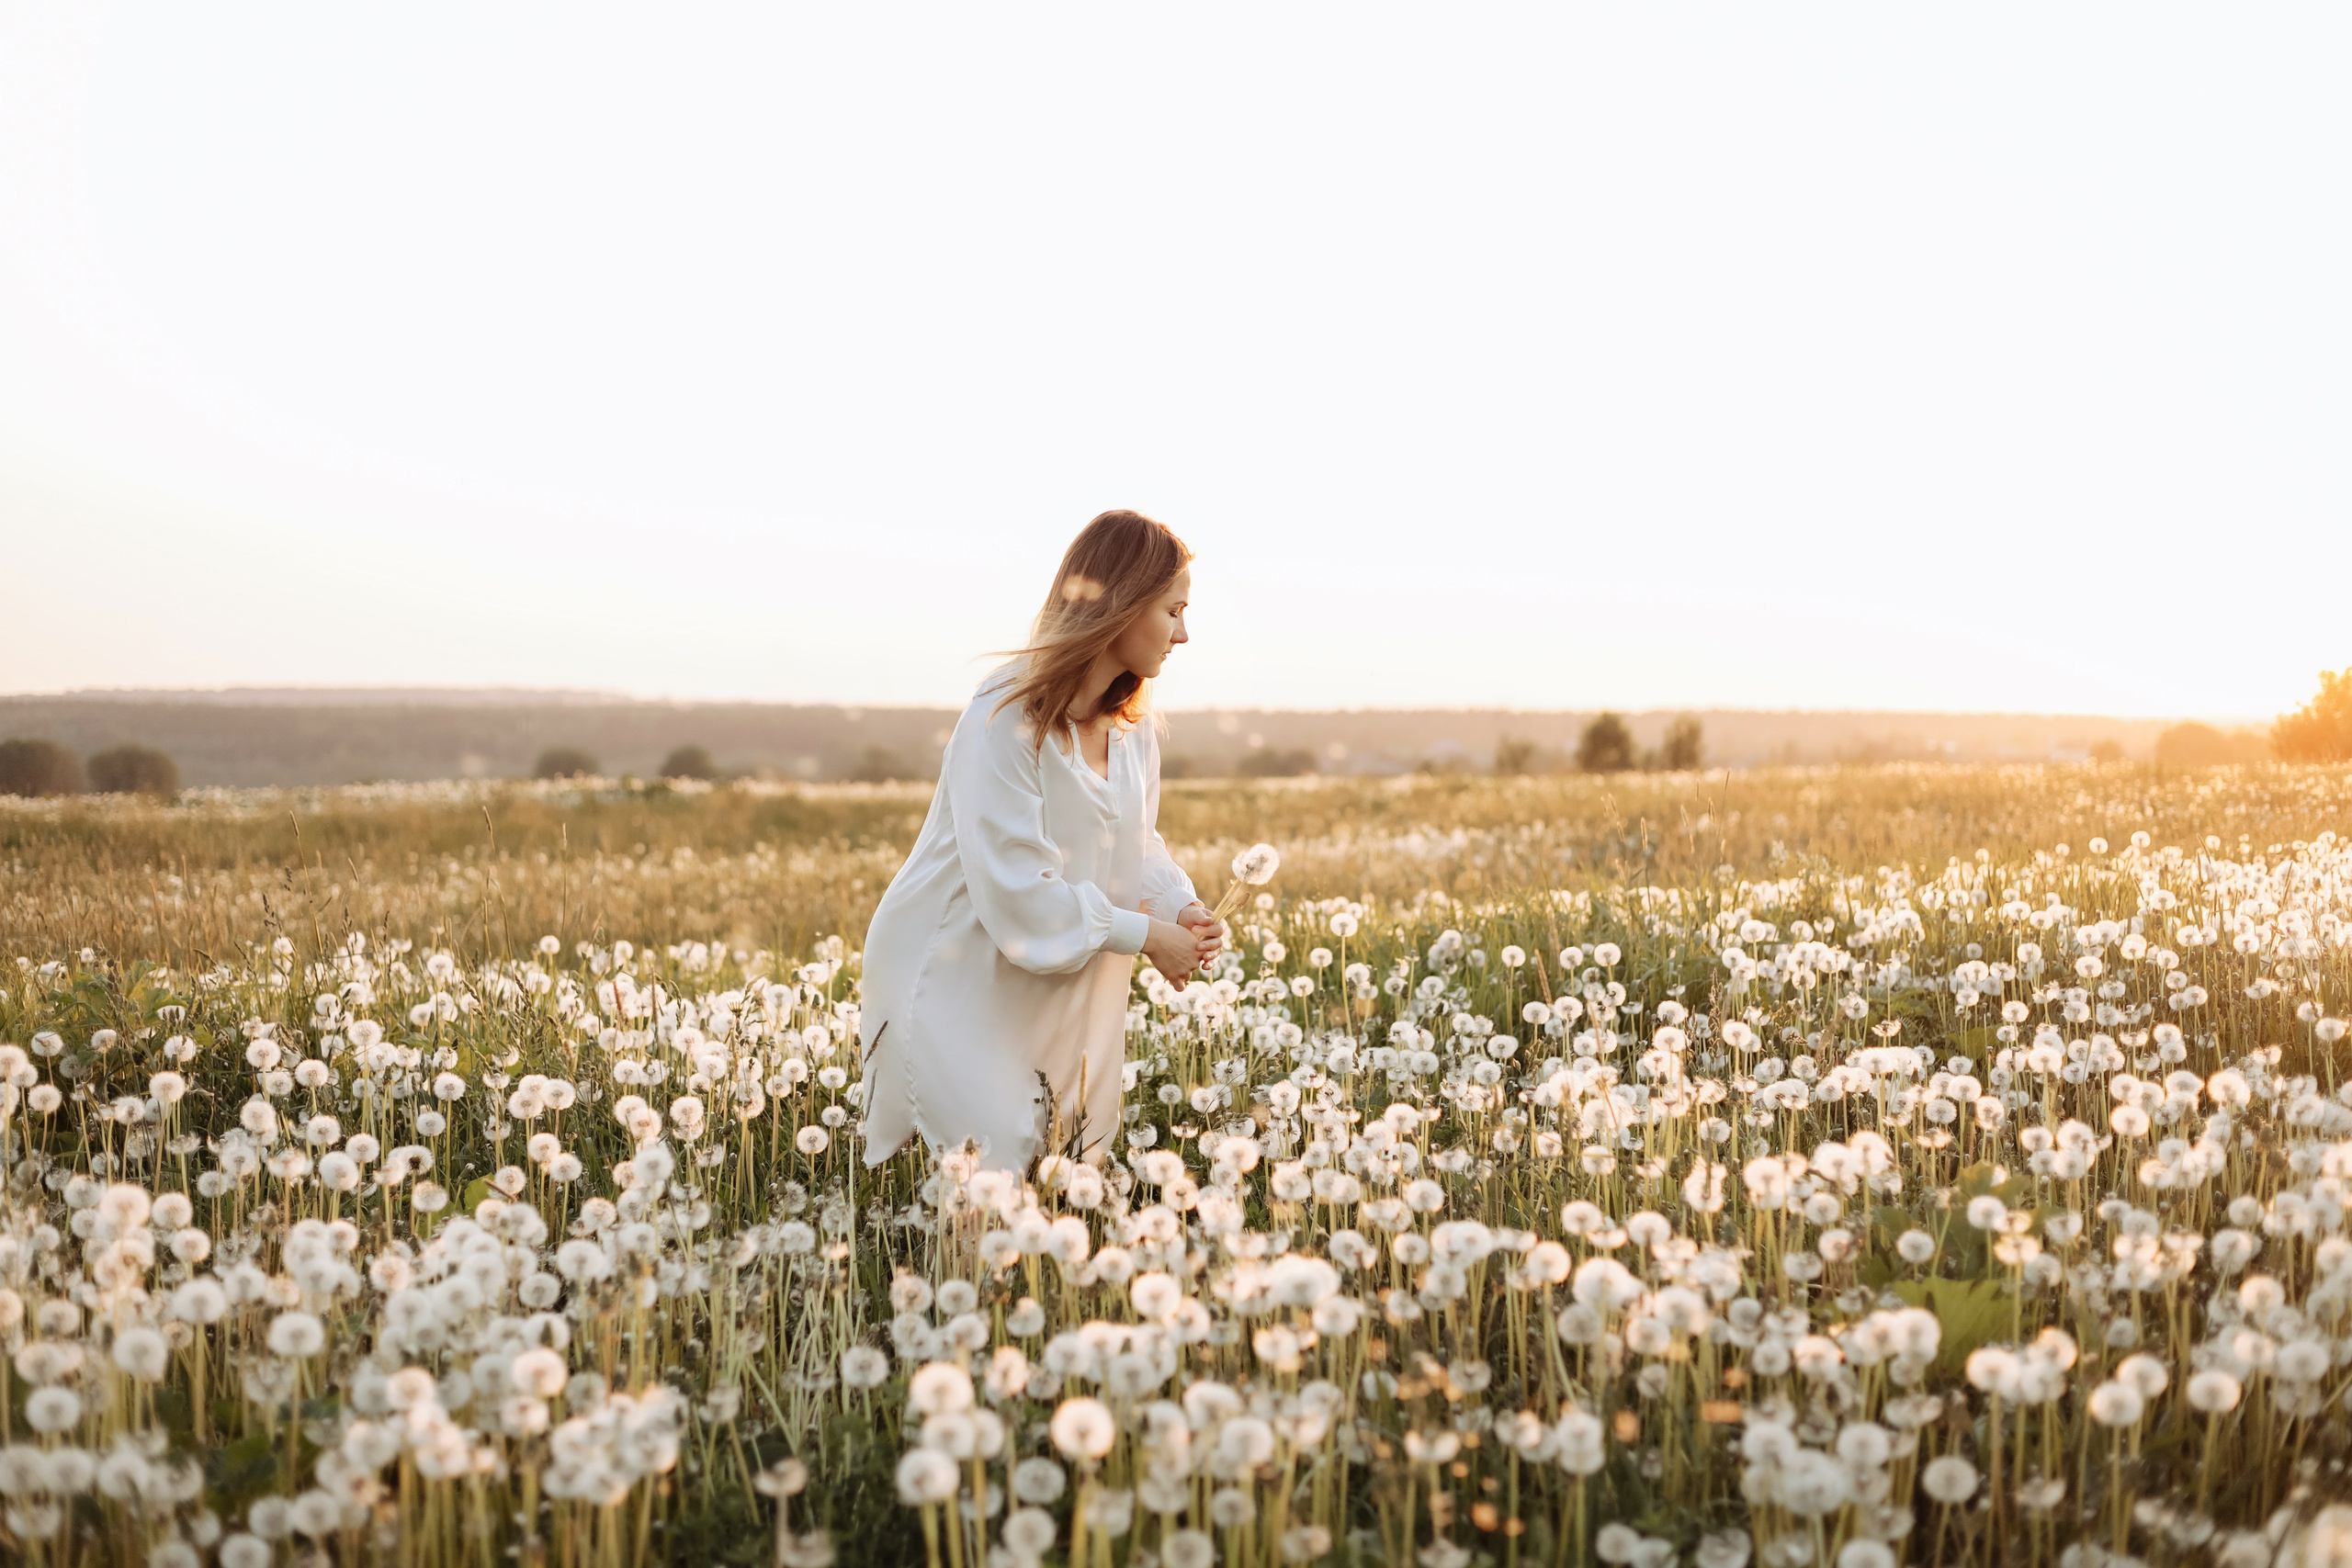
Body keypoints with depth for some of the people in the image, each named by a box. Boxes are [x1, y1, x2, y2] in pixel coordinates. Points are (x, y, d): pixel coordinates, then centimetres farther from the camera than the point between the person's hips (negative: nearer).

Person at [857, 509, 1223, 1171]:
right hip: (956, 981, -8)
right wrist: (1145, 934, -21)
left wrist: (1181, 906, -10)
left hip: (1061, 989, 8)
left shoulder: (1134, 727, 4)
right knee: (1000, 1163, -15)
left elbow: (1137, 849, 12)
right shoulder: (1006, 718, -23)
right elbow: (1015, 890, -27)